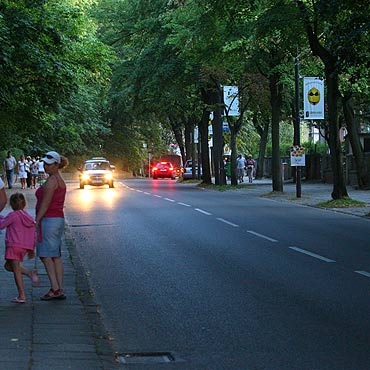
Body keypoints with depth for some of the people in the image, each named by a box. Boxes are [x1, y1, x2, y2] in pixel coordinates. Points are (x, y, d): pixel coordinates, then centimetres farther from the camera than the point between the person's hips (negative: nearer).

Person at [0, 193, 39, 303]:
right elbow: (33, 235, 15)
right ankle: (30, 273, 3)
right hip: (24, 247, 7)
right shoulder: (29, 218, 12)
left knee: (16, 270, -3)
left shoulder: (13, 215, -8)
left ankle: (21, 296, -5)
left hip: (14, 246, -7)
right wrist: (31, 249, 23)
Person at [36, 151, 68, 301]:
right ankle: (60, 290, 8)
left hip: (49, 220, -10)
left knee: (45, 255, -6)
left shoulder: (51, 180, -14)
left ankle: (55, 288, -10)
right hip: (59, 219, 10)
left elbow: (45, 204, -17)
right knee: (56, 256, 8)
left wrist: (36, 222, -15)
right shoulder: (60, 180, 16)